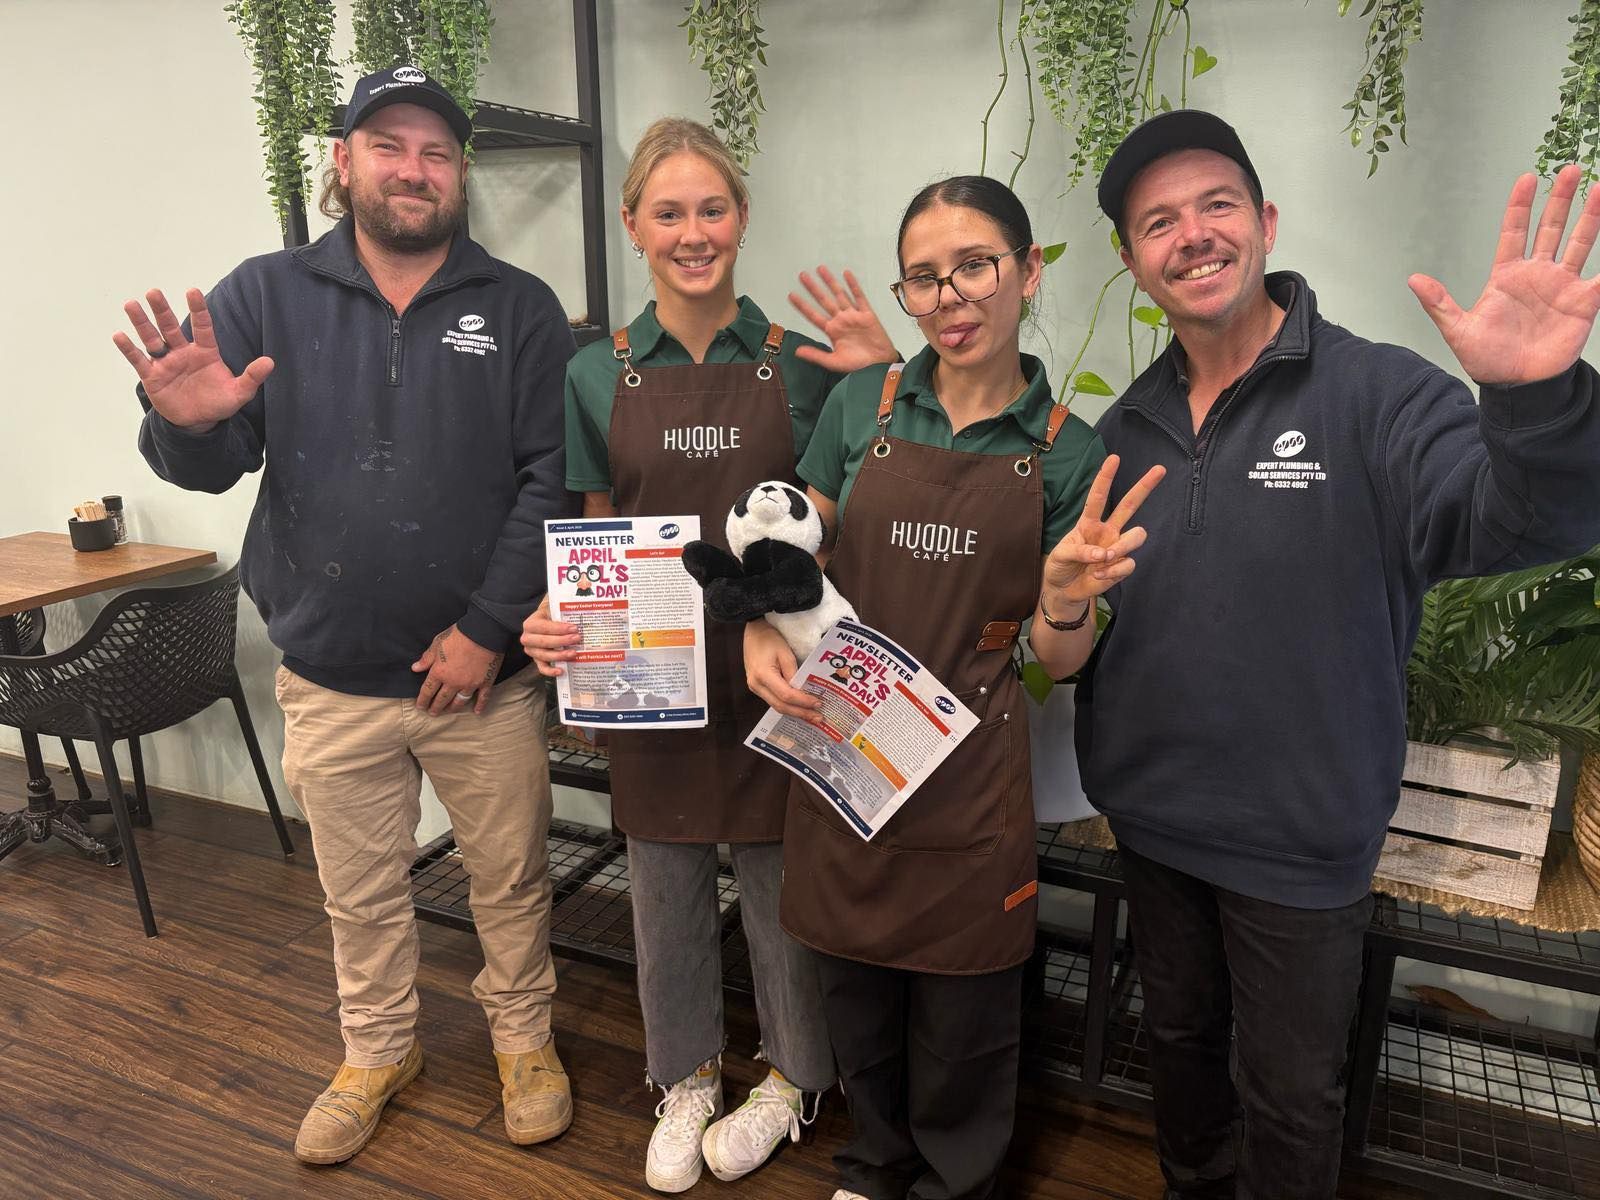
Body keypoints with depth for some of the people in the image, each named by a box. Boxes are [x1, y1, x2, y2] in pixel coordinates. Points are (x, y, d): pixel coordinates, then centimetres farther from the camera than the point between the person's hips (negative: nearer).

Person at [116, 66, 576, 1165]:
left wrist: (490, 629, -14)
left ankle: (525, 1039, 39)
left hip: (485, 671, -1)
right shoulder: (264, 297, 2)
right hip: (332, 678, 2)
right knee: (361, 890, 19)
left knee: (511, 877, 14)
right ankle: (377, 1050, 43)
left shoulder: (520, 310, -2)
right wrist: (186, 423, -26)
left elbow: (552, 480, -8)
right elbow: (211, 465, -2)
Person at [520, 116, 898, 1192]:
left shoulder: (800, 361, -2)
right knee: (666, 885, 16)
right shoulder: (600, 374, 2)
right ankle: (688, 1078, 41)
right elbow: (593, 537, 7)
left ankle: (791, 1078, 39)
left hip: (772, 669, -1)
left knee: (781, 877, 12)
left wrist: (887, 374, -14)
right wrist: (552, 620, -13)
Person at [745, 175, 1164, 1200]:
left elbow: (1059, 661, -2)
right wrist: (761, 631, -12)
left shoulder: (1067, 452, -4)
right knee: (855, 992, 19)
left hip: (969, 769, -1)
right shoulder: (863, 404, -2)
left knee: (962, 1014, 13)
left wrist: (1065, 598, -23)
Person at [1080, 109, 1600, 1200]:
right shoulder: (1130, 424, 2)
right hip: (1151, 820, 5)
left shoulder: (1376, 395, -14)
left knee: (1290, 1095, 16)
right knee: (1180, 1035, 26)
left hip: (1302, 842, -4)